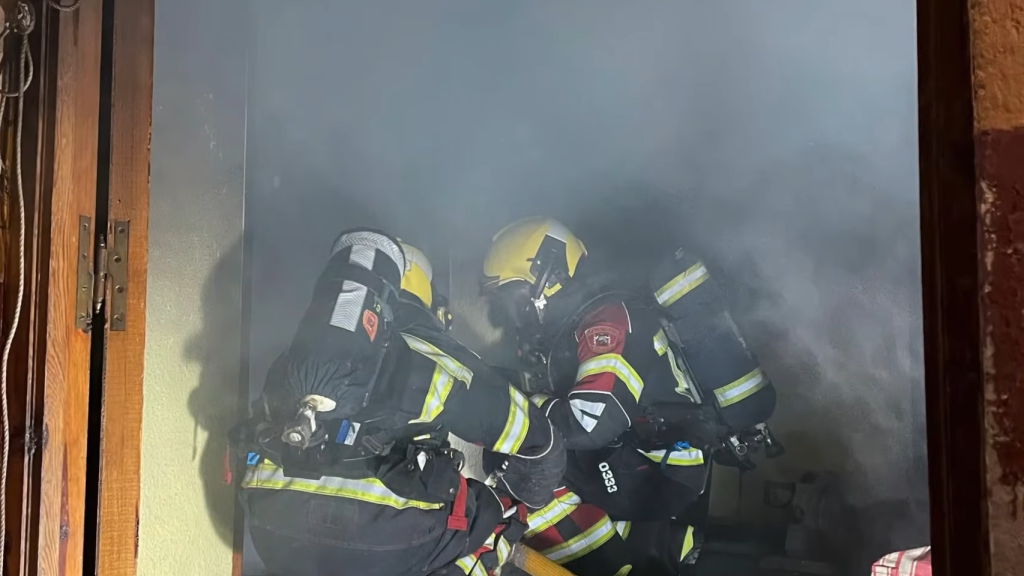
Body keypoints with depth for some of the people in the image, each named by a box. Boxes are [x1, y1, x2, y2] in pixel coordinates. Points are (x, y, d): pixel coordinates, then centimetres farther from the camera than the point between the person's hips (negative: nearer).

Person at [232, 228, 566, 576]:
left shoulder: (290, 362, 16)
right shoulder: (427, 358, 3)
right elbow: (534, 439, 10)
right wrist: (530, 498, 31)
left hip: (275, 536, 5)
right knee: (500, 511, 17)